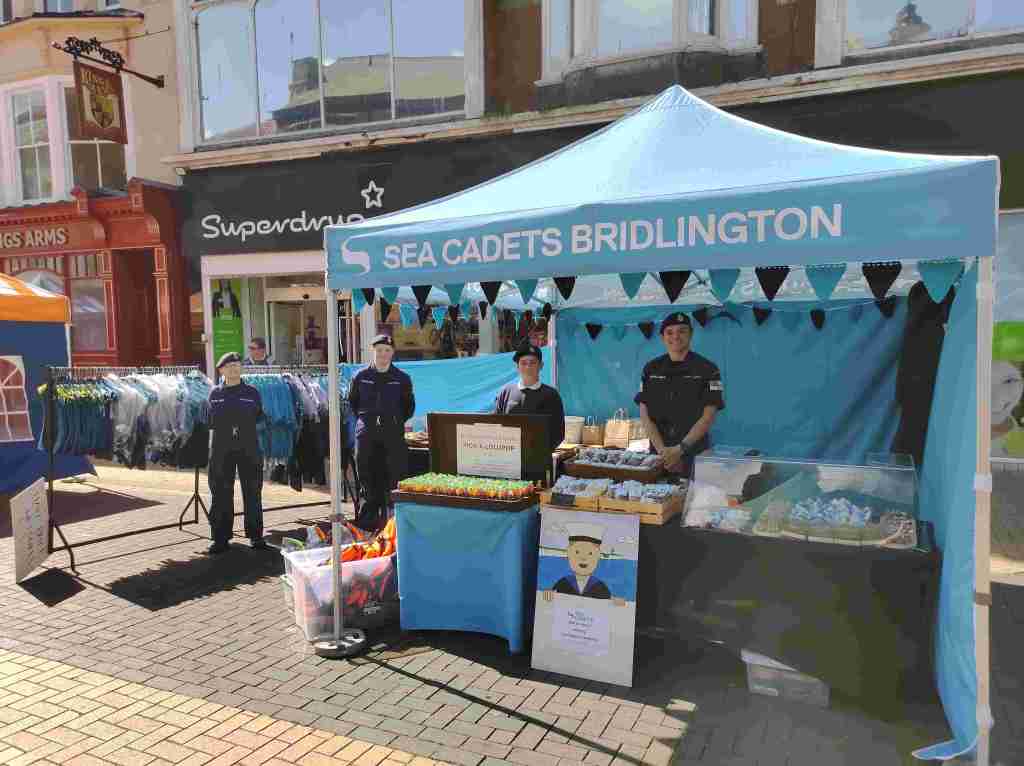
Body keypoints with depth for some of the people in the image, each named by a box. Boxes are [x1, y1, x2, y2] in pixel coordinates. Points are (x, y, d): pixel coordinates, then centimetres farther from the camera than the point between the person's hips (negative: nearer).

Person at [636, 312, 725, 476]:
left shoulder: (707, 369, -2)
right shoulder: (651, 369, 7)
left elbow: (708, 416, -7)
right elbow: (644, 414, 2)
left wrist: (680, 449, -17)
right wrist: (662, 450, -10)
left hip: (695, 455, -2)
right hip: (658, 453, 2)